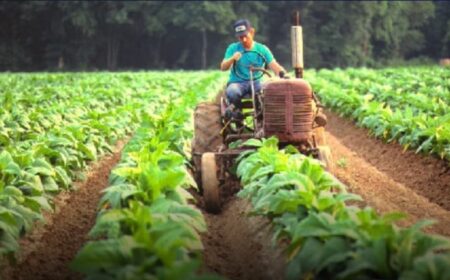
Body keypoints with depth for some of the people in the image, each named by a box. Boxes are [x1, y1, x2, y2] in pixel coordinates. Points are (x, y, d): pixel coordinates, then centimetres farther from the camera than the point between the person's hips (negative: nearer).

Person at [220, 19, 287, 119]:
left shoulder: (262, 49, 3)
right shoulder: (233, 48, 2)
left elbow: (274, 66, -8)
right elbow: (223, 68, -4)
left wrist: (282, 73, -30)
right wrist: (232, 59, -25)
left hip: (255, 83, 1)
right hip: (237, 83, -1)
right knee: (232, 92, -37)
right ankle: (234, 106, -6)